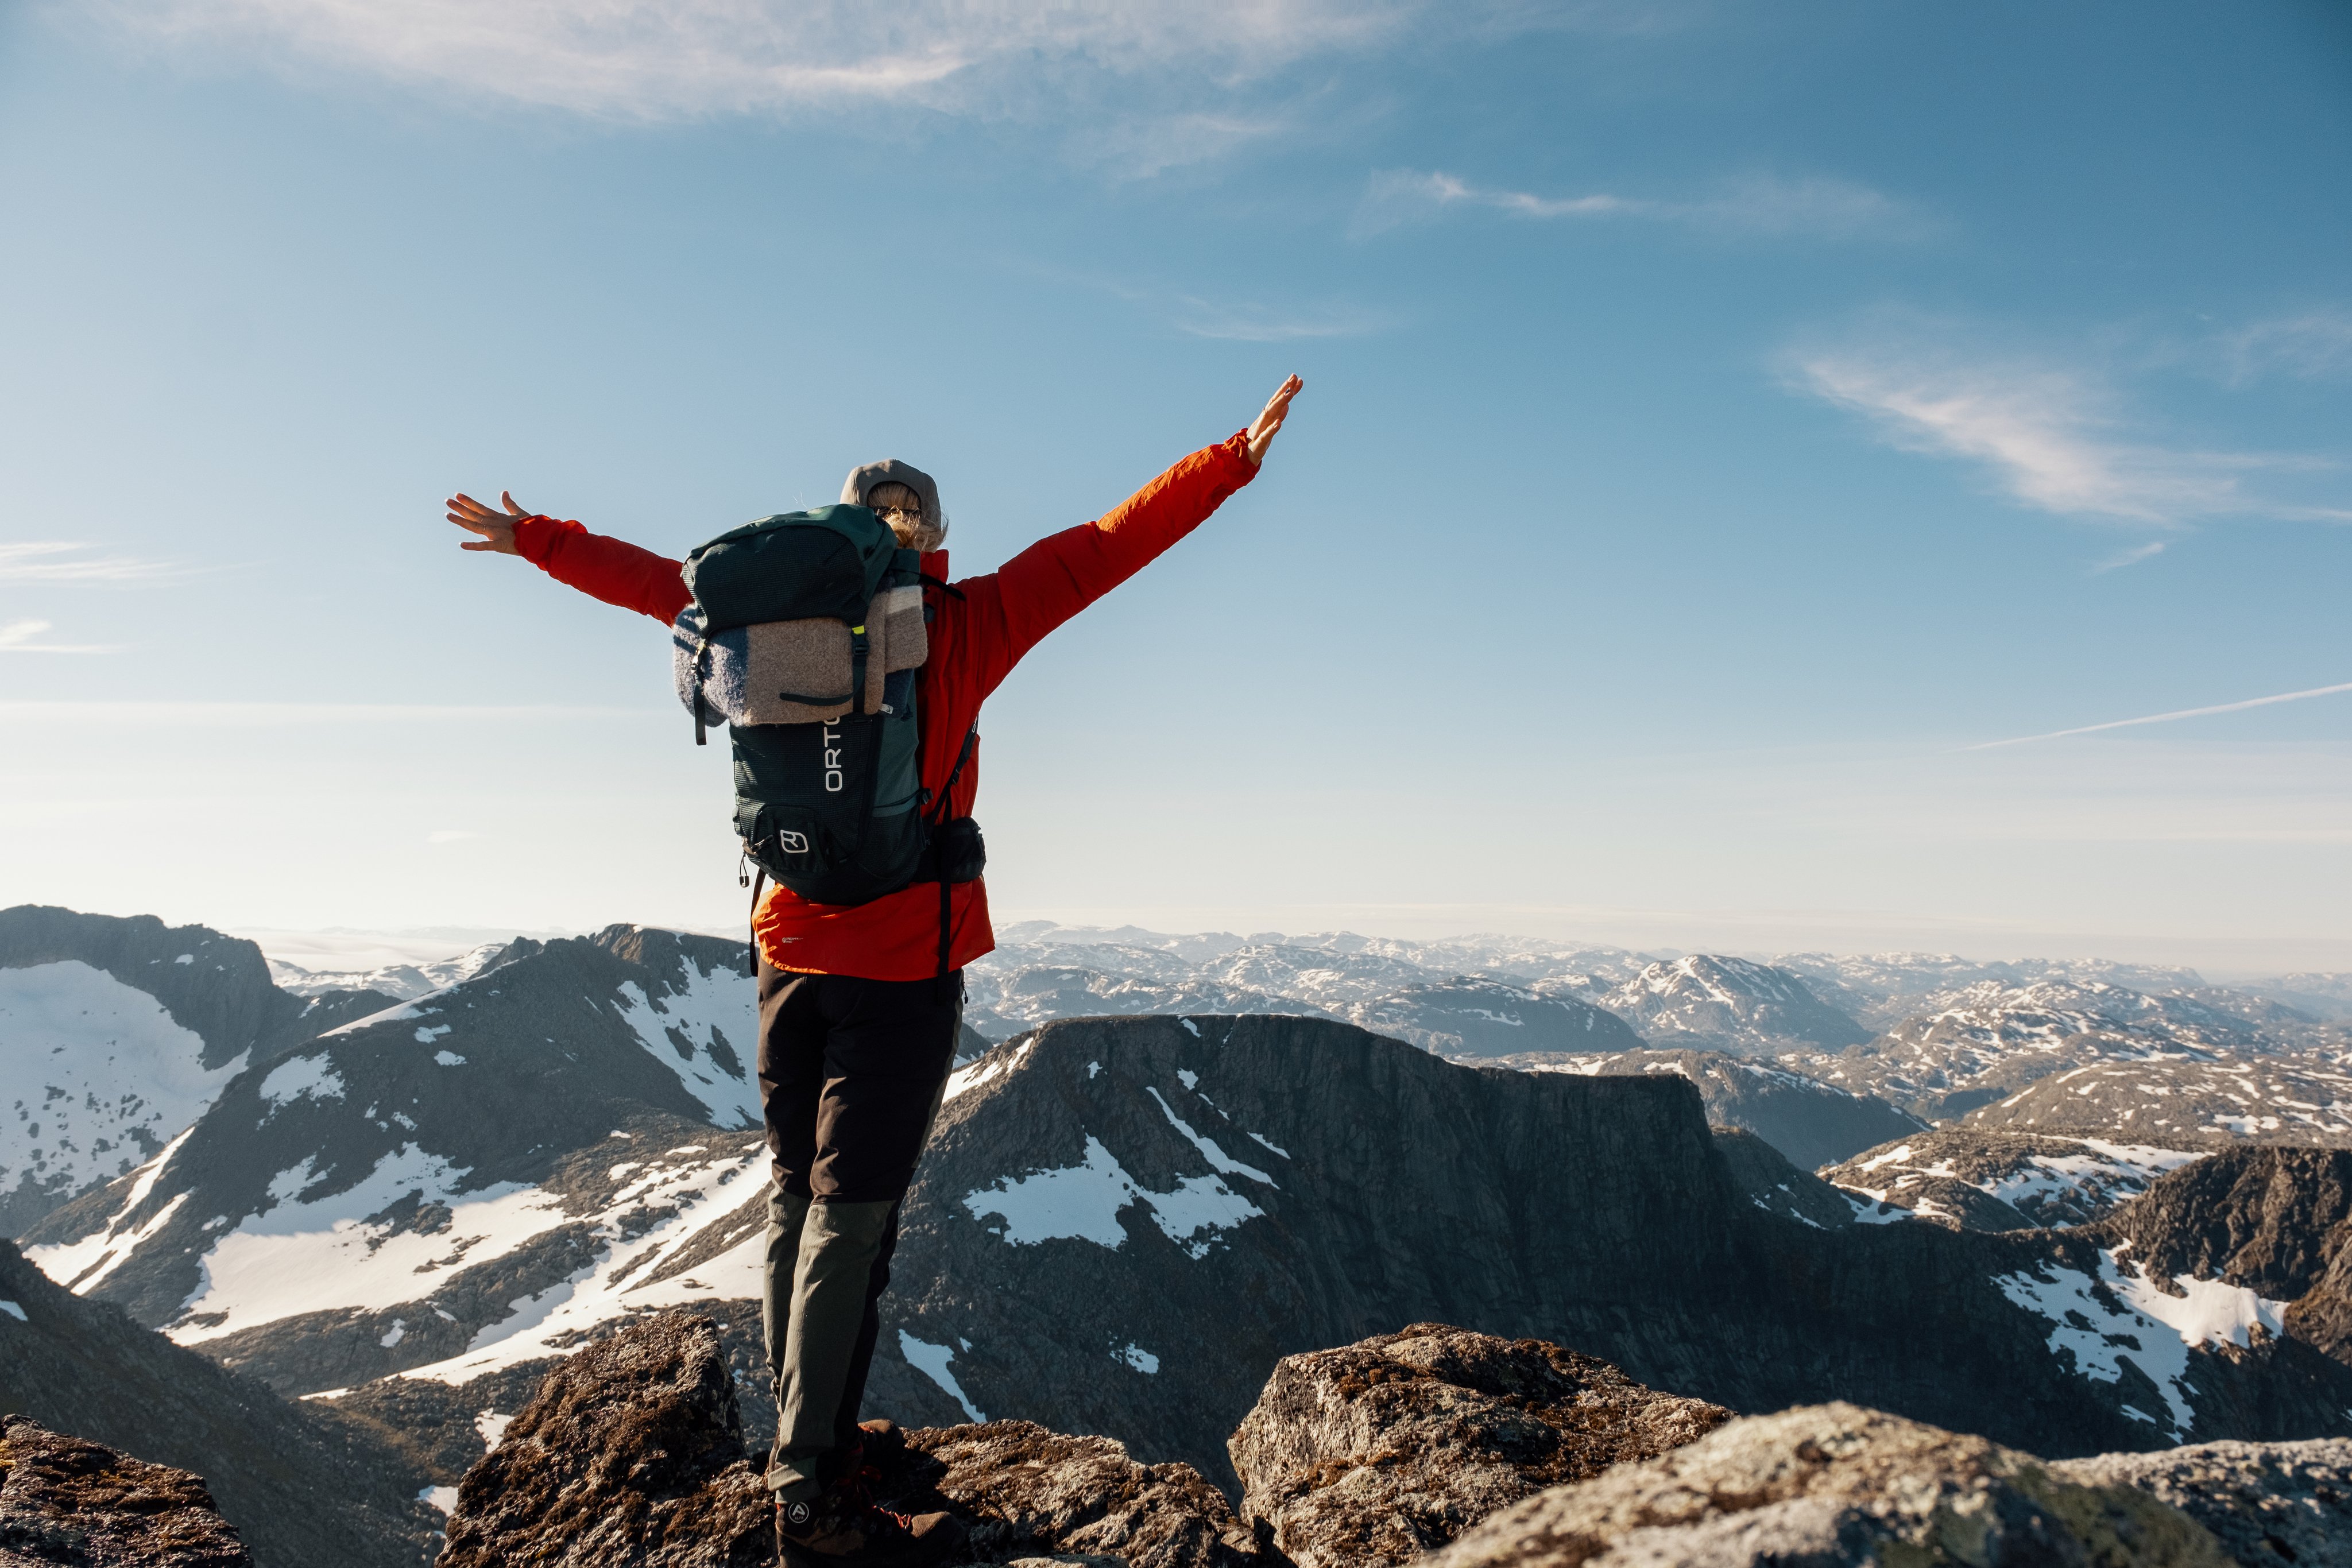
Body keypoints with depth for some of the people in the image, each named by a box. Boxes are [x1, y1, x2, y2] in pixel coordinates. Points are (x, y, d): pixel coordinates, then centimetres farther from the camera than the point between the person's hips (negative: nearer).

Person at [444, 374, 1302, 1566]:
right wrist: (1234, 459, -6)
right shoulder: (961, 627, -6)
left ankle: (811, 1431, 26)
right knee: (849, 1211, -4)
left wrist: (530, 538, 35)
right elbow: (1101, 551, -9)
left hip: (790, 957, 6)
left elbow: (649, 578, 19)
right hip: (901, 967, -5)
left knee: (800, 1197, 14)